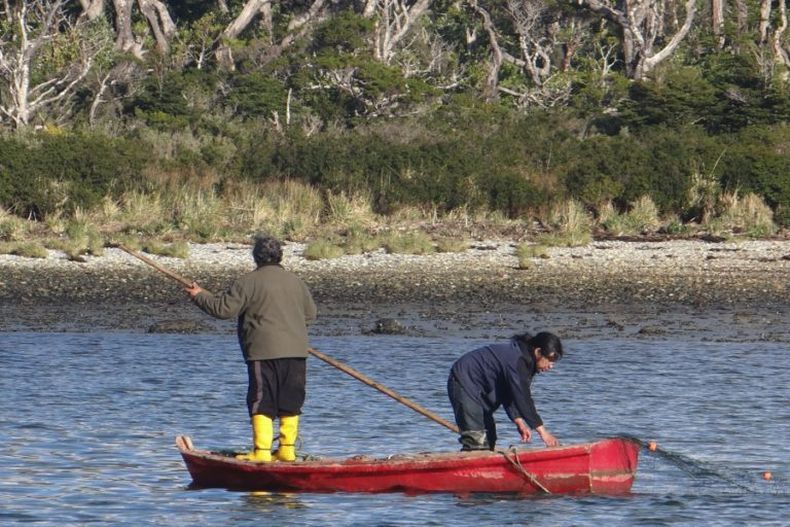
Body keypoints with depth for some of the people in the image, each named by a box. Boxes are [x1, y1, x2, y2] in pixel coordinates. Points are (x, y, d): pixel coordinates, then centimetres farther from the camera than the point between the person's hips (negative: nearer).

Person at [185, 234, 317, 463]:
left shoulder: (250, 281, -5)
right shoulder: (295, 281, 13)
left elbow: (223, 308, -5)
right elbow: (310, 313, 20)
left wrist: (200, 296, 9)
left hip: (265, 352, -5)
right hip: (296, 351, 5)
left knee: (261, 402, -4)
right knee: (290, 402, 10)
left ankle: (262, 451, -9)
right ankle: (288, 450, 11)